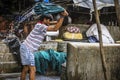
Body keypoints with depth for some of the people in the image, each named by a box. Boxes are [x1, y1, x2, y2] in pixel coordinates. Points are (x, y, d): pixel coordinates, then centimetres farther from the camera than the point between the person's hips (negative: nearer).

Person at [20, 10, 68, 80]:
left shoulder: (41, 26, 14)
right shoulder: (40, 26, -15)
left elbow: (56, 26, 23)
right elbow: (55, 28, -23)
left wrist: (61, 16, 14)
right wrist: (63, 16, -20)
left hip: (26, 48, 10)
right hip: (27, 49, -10)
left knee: (25, 69, 14)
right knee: (32, 69, -9)